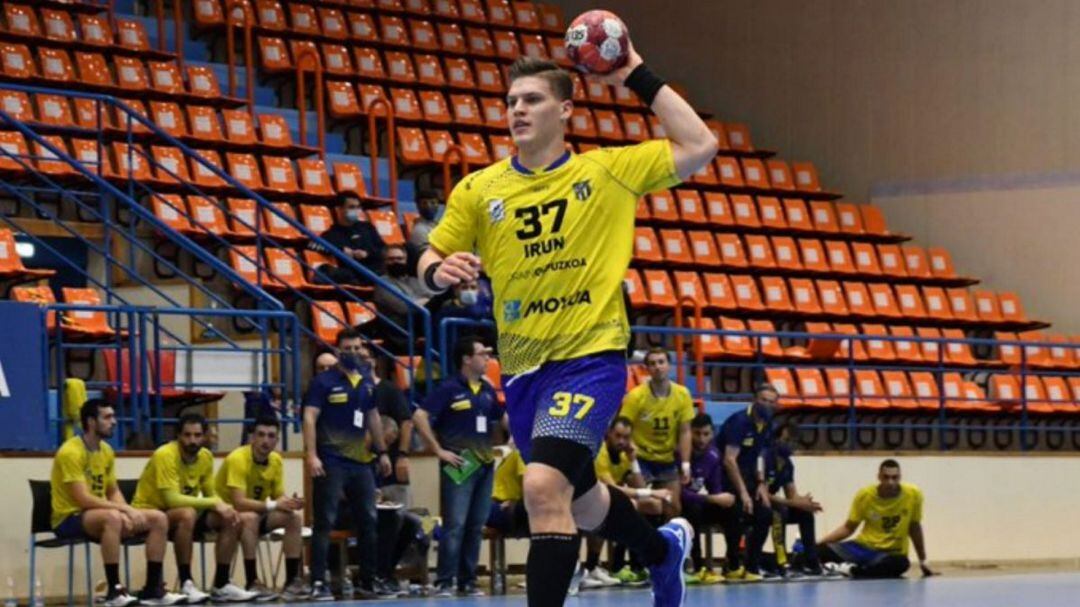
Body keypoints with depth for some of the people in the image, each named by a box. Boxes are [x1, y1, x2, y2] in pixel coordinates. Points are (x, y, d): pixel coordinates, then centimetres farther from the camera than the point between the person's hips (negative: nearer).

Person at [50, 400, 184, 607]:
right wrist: (124, 509, -25)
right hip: (69, 518, -9)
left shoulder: (106, 450, 10)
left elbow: (114, 492, 16)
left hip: (99, 515, 9)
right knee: (113, 517, -40)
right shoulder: (71, 452, -18)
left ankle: (153, 588, -2)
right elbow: (82, 499, -25)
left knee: (159, 519, -3)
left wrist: (126, 511, -7)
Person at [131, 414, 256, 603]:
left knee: (231, 521, -9)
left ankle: (221, 585, -4)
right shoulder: (165, 455, -24)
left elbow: (211, 495, 7)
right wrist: (214, 504, -30)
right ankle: (186, 584, -29)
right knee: (187, 514, -37)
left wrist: (225, 507, -16)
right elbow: (172, 499, -32)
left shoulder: (206, 456, -1)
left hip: (184, 512, 7)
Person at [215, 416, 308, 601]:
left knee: (294, 517, -14)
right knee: (250, 518, -38)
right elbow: (238, 502, -33)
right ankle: (252, 583, -34)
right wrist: (273, 505, -38)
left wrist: (290, 502, -24)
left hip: (257, 512, 7)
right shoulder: (237, 459, -25)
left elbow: (278, 496, 0)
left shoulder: (276, 460, -4)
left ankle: (292, 580, -13)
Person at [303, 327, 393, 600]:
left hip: (361, 461, 6)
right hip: (331, 462, -6)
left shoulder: (367, 382, 12)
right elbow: (310, 418, -13)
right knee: (325, 523, -6)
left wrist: (381, 452, 21)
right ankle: (318, 583, -6)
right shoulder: (324, 381, -7)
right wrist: (311, 455, -23)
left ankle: (367, 582, 18)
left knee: (368, 522, 9)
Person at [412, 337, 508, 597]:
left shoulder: (488, 390, 12)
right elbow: (420, 416, -13)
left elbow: (503, 420, 26)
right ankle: (444, 582, -6)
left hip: (485, 465, 6)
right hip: (458, 465, -6)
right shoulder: (449, 388, -7)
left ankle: (467, 581, 13)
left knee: (476, 526, 7)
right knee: (455, 525, -9)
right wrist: (439, 451, -13)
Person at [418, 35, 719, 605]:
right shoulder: (479, 190, 4)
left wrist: (640, 79, -5)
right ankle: (664, 549, 53)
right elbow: (431, 258, 7)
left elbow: (700, 146, -5)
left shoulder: (607, 171, -2)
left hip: (590, 358, -5)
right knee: (579, 500, 23)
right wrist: (439, 271, -17)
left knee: (544, 487, -27)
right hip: (522, 369, 5)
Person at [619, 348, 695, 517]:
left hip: (668, 460, 4)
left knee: (674, 507, 5)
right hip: (641, 458, -4)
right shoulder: (636, 396, -16)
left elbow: (685, 432, -2)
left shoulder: (682, 394, -7)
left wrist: (685, 463, -7)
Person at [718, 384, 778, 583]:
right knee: (739, 515, -24)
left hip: (746, 474, 8)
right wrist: (743, 493, -30)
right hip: (727, 475, -8)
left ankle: (752, 568, 6)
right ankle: (732, 566, -4)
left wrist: (761, 484, -1)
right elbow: (729, 460, -27)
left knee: (764, 514, -4)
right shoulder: (740, 421, -21)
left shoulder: (766, 425, 4)